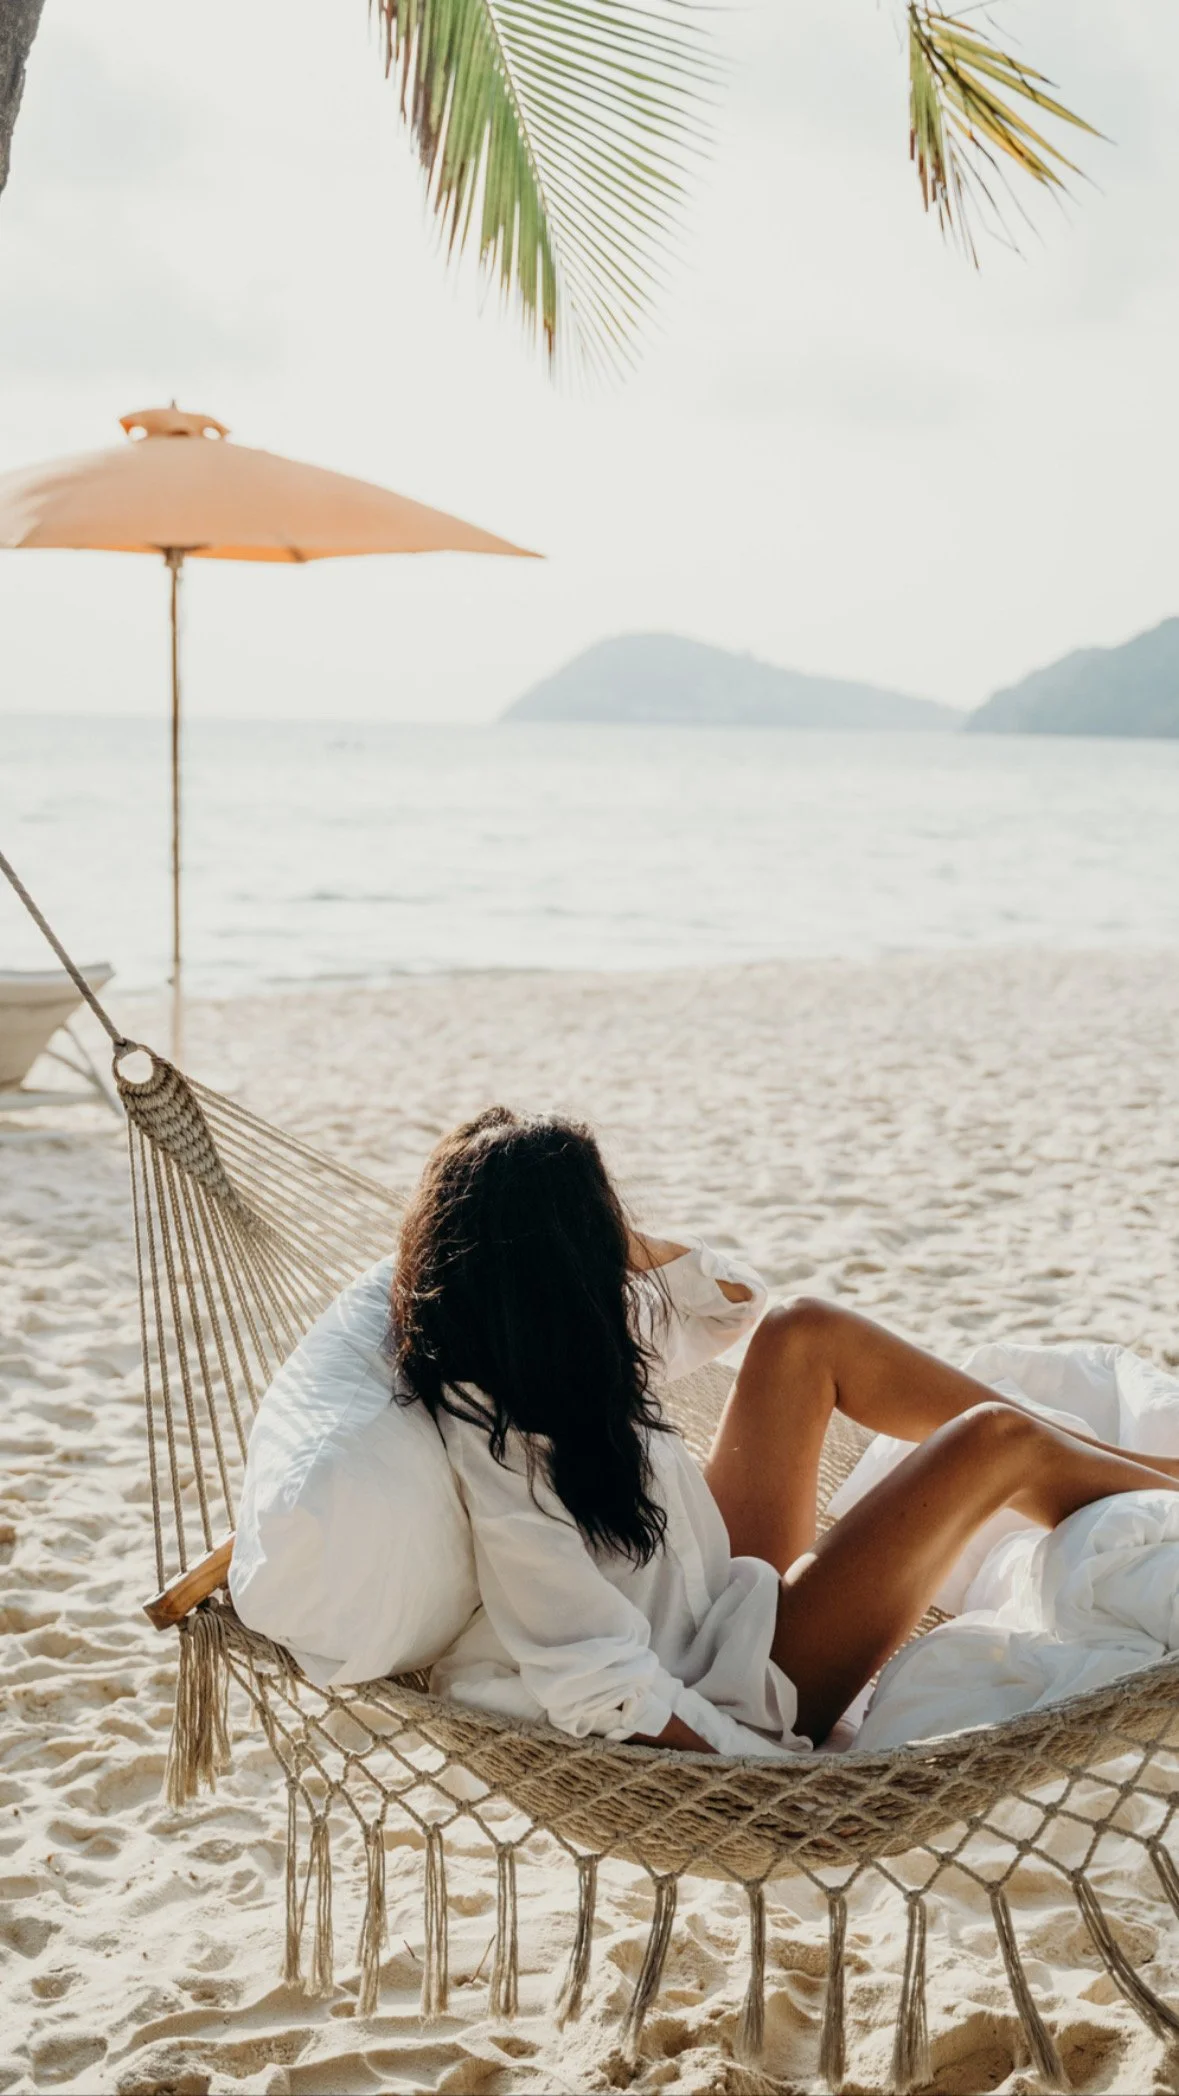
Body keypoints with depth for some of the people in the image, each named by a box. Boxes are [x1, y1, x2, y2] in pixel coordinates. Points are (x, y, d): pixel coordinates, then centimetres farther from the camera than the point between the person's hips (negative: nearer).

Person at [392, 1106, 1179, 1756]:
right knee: (994, 1442, -8)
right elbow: (605, 1695, -30)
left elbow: (732, 1298, 6)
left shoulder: (552, 1349, -4)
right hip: (724, 1697, -9)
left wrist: (619, 1244, -11)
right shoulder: (502, 1460, -30)